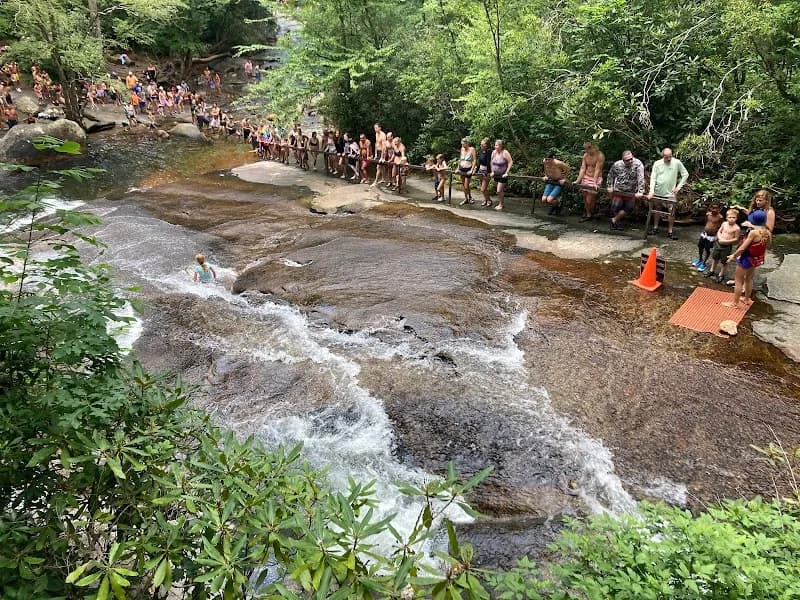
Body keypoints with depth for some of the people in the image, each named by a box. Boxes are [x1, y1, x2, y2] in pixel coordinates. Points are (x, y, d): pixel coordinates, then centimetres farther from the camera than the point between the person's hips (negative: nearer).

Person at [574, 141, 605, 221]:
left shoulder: (600, 155, -14)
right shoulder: (586, 155, 4)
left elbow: (597, 170, -19)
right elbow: (582, 168, 3)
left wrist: (594, 183, -24)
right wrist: (578, 180, -4)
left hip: (596, 178, -6)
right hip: (586, 178, 6)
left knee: (590, 199, -9)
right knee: (585, 197, 6)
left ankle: (590, 214, 12)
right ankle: (586, 213, 22)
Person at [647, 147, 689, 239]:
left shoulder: (677, 163, -7)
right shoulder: (657, 163, -3)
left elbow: (685, 174, 2)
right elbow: (653, 178, -4)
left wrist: (679, 187, -4)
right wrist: (651, 191, -14)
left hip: (670, 193, -2)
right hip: (658, 192, 2)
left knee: (671, 212, -4)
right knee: (657, 211, 15)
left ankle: (670, 231, 5)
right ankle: (655, 228, 28)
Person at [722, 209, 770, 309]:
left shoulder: (753, 232, -27)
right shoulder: (768, 233, -7)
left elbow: (742, 248, -23)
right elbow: (764, 247, 7)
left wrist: (733, 255, -8)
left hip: (747, 258, -7)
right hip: (757, 259, 8)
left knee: (738, 281, 6)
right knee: (749, 279, 26)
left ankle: (735, 303, 13)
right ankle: (747, 298, 42)